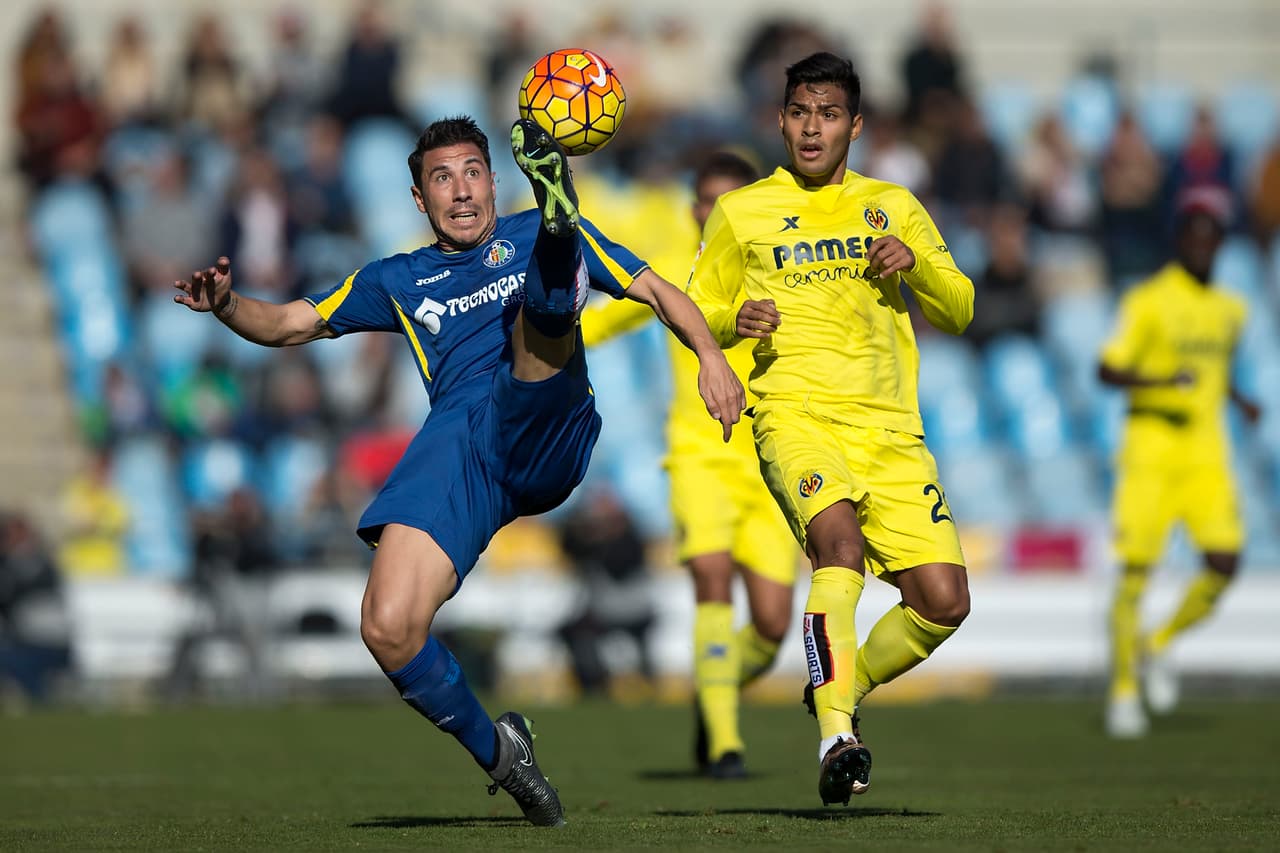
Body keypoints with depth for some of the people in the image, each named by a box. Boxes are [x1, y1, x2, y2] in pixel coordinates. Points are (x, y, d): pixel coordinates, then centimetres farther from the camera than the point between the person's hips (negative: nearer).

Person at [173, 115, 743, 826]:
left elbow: (657, 290, 21)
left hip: (548, 435, -2)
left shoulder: (533, 236, 24)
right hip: (457, 443, 2)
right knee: (389, 628, -17)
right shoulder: (399, 281, 30)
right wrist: (226, 305, 8)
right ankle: (496, 751, 3)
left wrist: (710, 355, 3)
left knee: (542, 308, -31)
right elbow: (288, 324, 30)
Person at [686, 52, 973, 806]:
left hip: (890, 428, 3)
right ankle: (837, 737, -37)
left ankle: (845, 685, 18)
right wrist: (733, 322, -5)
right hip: (797, 415, -3)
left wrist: (915, 264, -5)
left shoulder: (893, 206, 18)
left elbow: (959, 311, 15)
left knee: (944, 602, -9)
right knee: (840, 538, -33)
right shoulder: (742, 213, 12)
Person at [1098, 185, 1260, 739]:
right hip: (1151, 446, -5)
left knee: (1224, 564, -9)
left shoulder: (1230, 309, 13)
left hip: (1207, 450, 5)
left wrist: (1239, 400, 12)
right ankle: (1123, 690, 8)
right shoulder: (1148, 300, -7)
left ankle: (1158, 647, 15)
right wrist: (1161, 381, -26)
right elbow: (1108, 369, -11)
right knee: (1136, 570, -5)